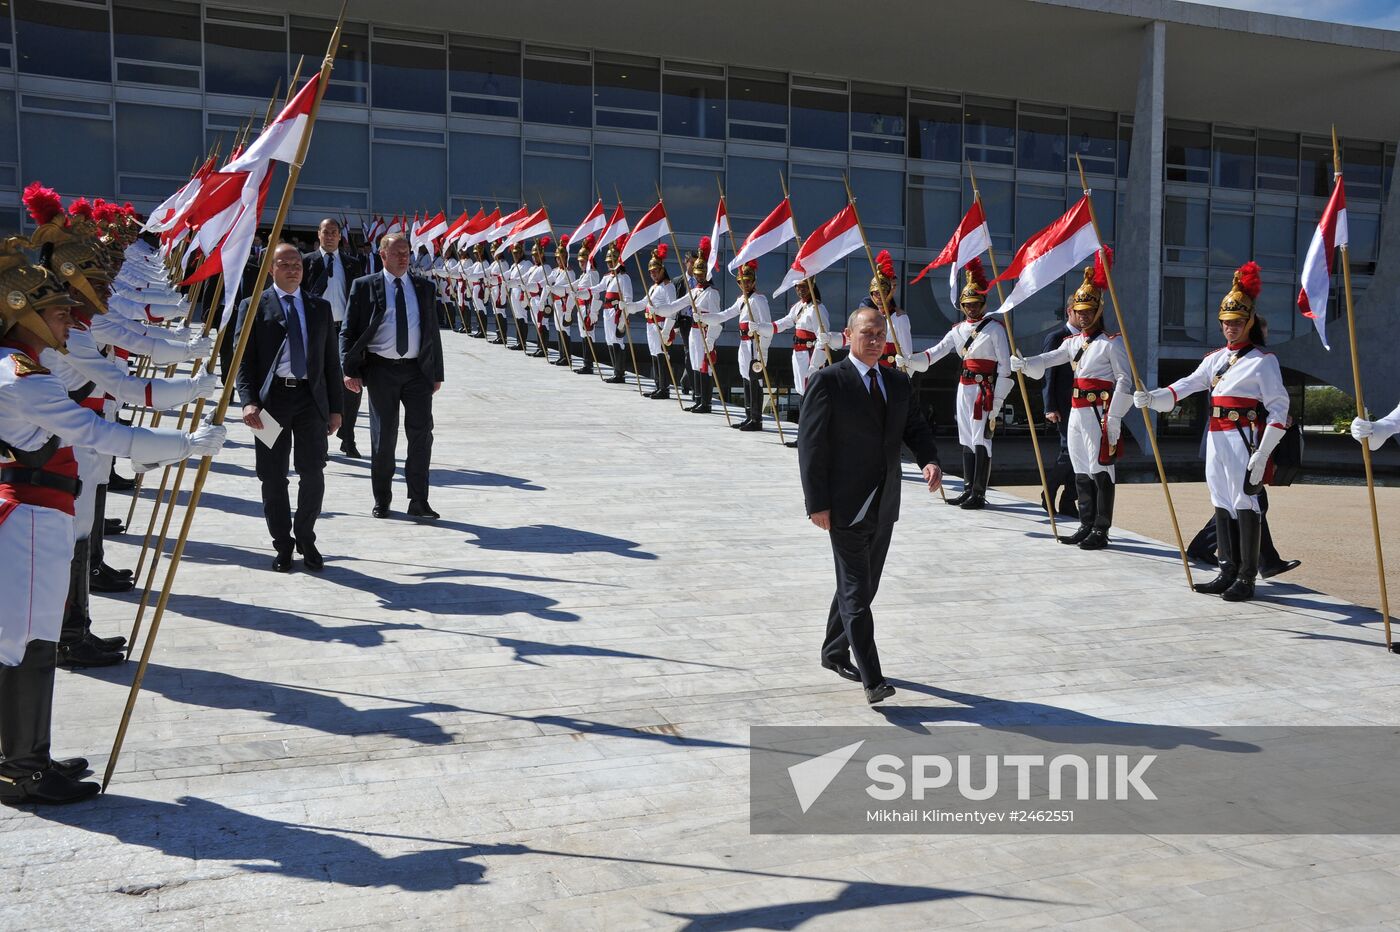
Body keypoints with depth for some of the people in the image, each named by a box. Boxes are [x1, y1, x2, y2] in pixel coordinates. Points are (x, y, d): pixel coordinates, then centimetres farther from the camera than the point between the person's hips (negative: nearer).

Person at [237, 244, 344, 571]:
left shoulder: (320, 307, 13)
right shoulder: (253, 307, 4)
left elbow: (331, 360, 13)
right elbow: (244, 360, 0)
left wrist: (335, 407, 9)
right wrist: (249, 402, -14)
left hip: (311, 398, 2)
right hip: (272, 398, -2)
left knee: (313, 474, -1)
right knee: (273, 477, 4)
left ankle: (306, 538, 18)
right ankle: (283, 544, 18)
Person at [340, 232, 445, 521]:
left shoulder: (424, 288, 10)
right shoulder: (364, 286, 2)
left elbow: (432, 332, 13)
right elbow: (348, 332, 0)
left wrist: (436, 373, 9)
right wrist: (350, 370, -10)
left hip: (417, 370, 2)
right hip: (381, 370, -2)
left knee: (421, 434, -3)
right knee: (383, 437, 5)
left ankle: (419, 500, 5)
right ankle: (382, 500, 17)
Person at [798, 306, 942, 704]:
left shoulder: (899, 382, 11)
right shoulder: (827, 381, -9)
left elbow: (915, 428, 13)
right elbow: (810, 444, -11)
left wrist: (929, 461, -10)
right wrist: (817, 503, -15)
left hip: (883, 506, 7)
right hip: (846, 506, -7)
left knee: (862, 587, 17)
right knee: (856, 592, -5)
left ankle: (834, 653, 35)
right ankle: (872, 678, -3)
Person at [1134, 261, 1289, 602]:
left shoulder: (1263, 361, -3)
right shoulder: (1215, 358, 15)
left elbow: (1279, 408, -7)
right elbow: (1187, 386, 5)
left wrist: (1262, 454, -15)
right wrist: (1151, 398, -13)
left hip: (1244, 439, -6)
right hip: (1216, 438, 6)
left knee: (1244, 504, -5)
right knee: (1222, 504, 9)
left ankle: (1246, 579, 0)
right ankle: (1228, 574, 16)